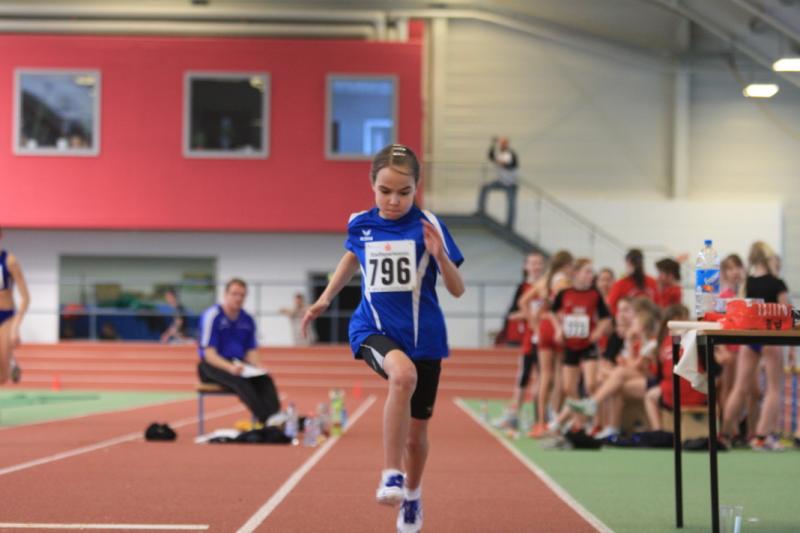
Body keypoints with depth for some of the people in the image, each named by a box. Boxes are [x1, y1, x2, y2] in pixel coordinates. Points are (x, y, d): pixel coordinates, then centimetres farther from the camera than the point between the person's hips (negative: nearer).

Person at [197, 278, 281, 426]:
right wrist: (230, 367, -30)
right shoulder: (212, 316, -9)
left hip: (237, 365, 6)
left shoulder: (247, 320, 9)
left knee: (265, 379, -25)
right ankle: (266, 420, -48)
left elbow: (251, 351, 12)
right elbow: (209, 354, -14)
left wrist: (257, 367, -10)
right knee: (240, 381, -36)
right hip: (213, 366, -6)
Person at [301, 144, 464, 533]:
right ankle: (392, 476, -27)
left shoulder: (428, 225, -9)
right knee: (403, 374, -35)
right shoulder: (360, 225, -1)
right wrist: (326, 298, 20)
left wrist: (439, 256, -26)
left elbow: (457, 290, -9)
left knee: (416, 430, 10)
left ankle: (412, 497, 40)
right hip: (374, 329, 0)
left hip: (423, 336, 0)